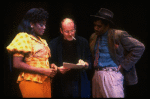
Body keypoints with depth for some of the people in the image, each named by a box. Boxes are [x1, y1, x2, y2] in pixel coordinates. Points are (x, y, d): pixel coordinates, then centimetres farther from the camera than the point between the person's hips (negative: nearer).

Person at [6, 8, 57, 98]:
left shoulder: (42, 41, 18)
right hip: (32, 82, -7)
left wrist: (52, 67, 3)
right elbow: (17, 64, -15)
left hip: (46, 81, 7)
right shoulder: (23, 37, -5)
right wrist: (43, 71, -17)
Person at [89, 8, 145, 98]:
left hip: (111, 76, -7)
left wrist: (124, 65, -12)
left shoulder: (118, 35, -9)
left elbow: (139, 47, -12)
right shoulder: (93, 37, 13)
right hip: (97, 75, 7)